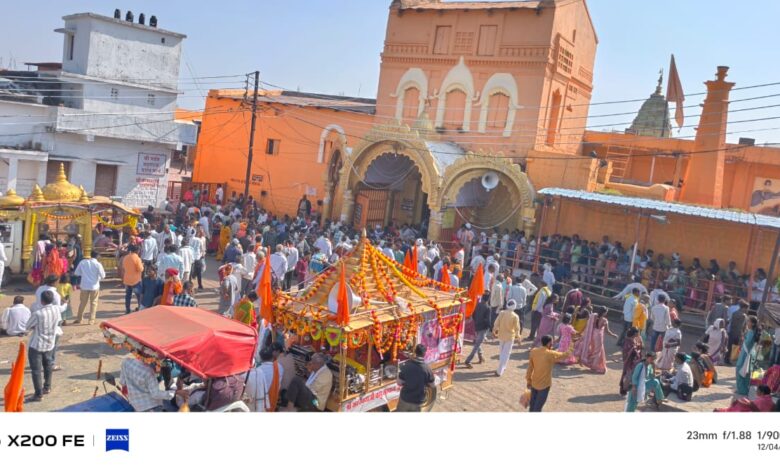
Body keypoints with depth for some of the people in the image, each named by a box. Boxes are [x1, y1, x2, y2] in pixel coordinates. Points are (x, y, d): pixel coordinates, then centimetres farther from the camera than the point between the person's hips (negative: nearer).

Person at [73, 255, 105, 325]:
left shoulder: (82, 262, -5)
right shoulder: (97, 264, -12)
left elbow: (76, 273, 4)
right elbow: (103, 275, -12)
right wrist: (99, 278, 11)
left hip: (84, 286, 2)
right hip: (94, 286, -2)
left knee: (83, 302, 14)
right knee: (93, 303, 8)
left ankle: (79, 319, 21)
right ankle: (91, 320, 7)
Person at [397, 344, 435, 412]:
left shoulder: (406, 366, -13)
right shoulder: (427, 369, -15)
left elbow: (399, 383, -6)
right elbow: (431, 385, -2)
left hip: (405, 398, 0)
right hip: (418, 401, 0)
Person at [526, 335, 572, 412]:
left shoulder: (533, 351, -5)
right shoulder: (550, 354, -20)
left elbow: (530, 367, 3)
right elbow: (565, 355, -5)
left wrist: (528, 380, 13)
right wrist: (571, 347, 12)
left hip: (534, 383, 6)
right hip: (544, 385, -6)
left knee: (532, 405, 19)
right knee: (537, 407, 2)